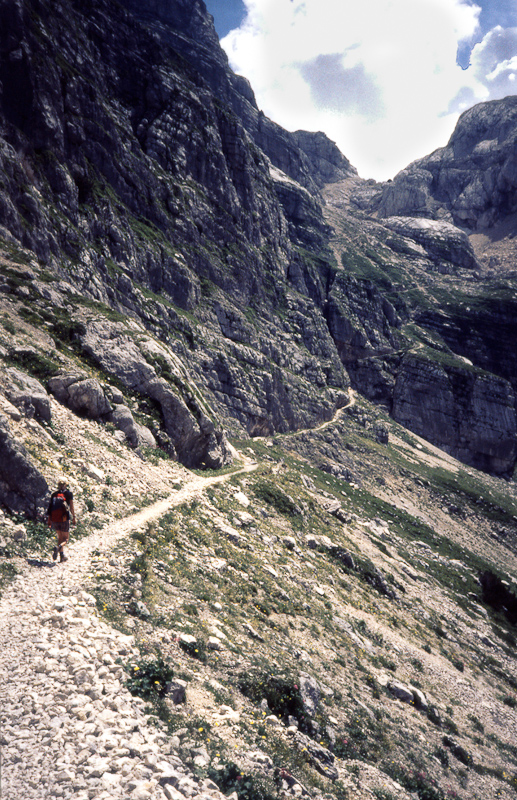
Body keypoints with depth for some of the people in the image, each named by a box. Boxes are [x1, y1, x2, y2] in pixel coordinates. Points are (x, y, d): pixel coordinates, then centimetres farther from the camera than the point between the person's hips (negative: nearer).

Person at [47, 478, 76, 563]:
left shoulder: (54, 494, 10)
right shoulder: (68, 494, 1)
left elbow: (50, 507, 9)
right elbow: (71, 507, -2)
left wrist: (49, 520, 15)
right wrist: (73, 517, 8)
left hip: (54, 519, 4)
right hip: (64, 519, -4)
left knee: (60, 537, 21)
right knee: (66, 538, 7)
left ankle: (62, 555, 16)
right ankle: (58, 547, -23)